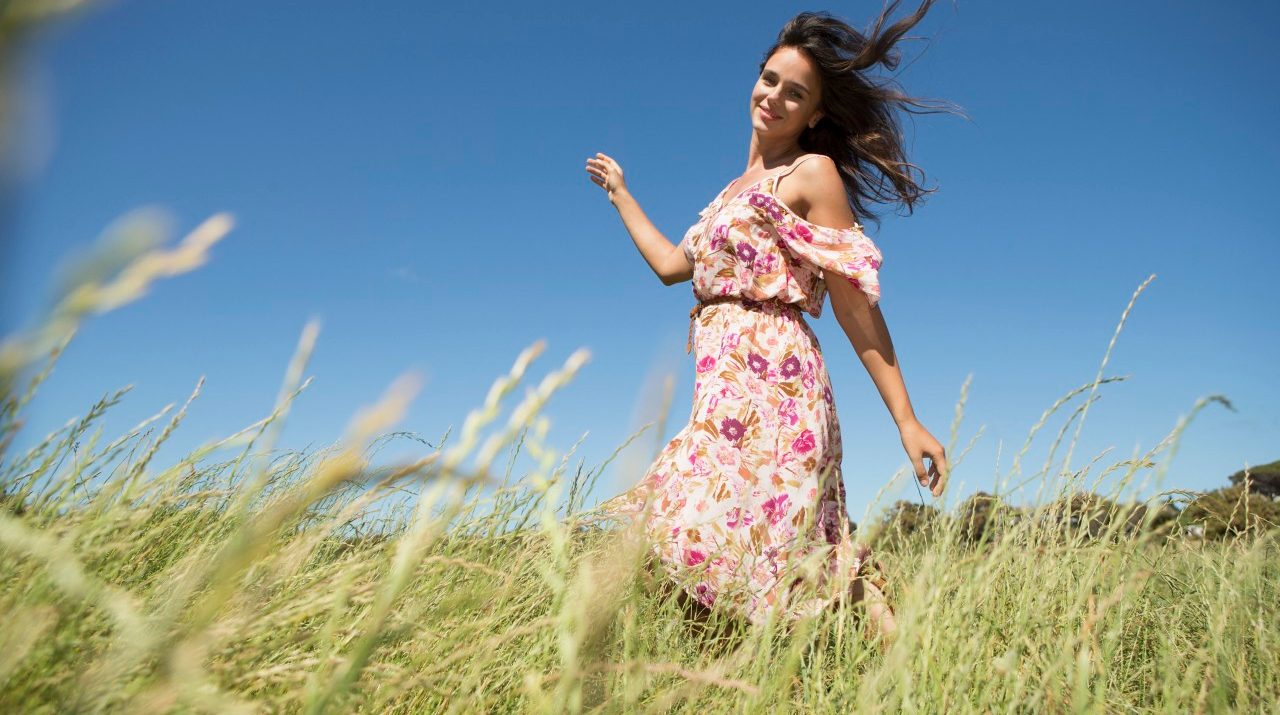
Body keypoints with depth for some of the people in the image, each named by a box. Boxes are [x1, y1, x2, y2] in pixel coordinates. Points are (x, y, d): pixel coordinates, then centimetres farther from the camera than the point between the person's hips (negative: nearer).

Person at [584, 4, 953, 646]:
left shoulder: (813, 173, -1)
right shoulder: (740, 187, 23)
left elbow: (856, 307, -6)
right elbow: (673, 264, 29)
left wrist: (906, 421, -11)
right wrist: (619, 191, 41)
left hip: (769, 382, -8)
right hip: (725, 392, 8)